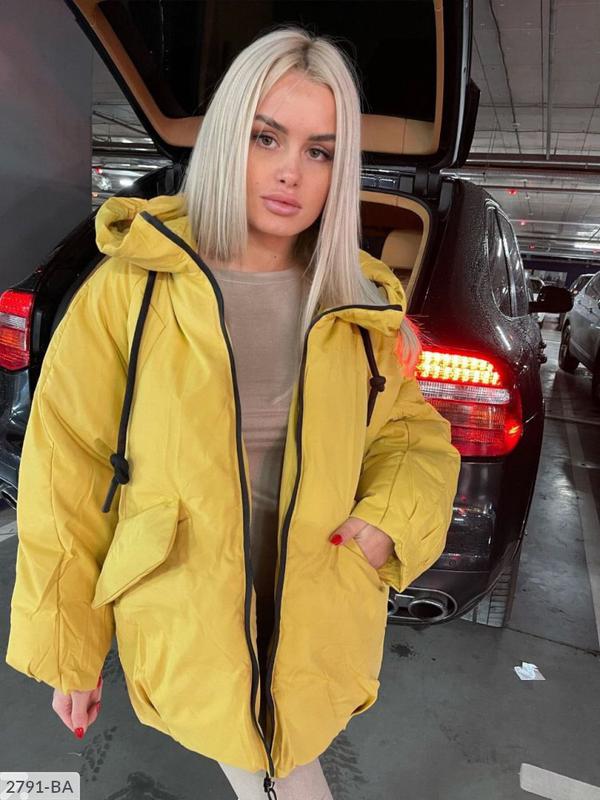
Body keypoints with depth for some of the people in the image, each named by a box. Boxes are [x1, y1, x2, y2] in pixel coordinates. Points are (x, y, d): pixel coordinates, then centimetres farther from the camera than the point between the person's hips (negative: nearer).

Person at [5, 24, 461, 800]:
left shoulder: (367, 304, -4)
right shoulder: (129, 290, -12)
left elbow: (414, 436, 8)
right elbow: (65, 481, -7)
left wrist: (384, 526, -11)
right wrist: (66, 652, 0)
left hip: (321, 635, 2)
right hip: (187, 640, -2)